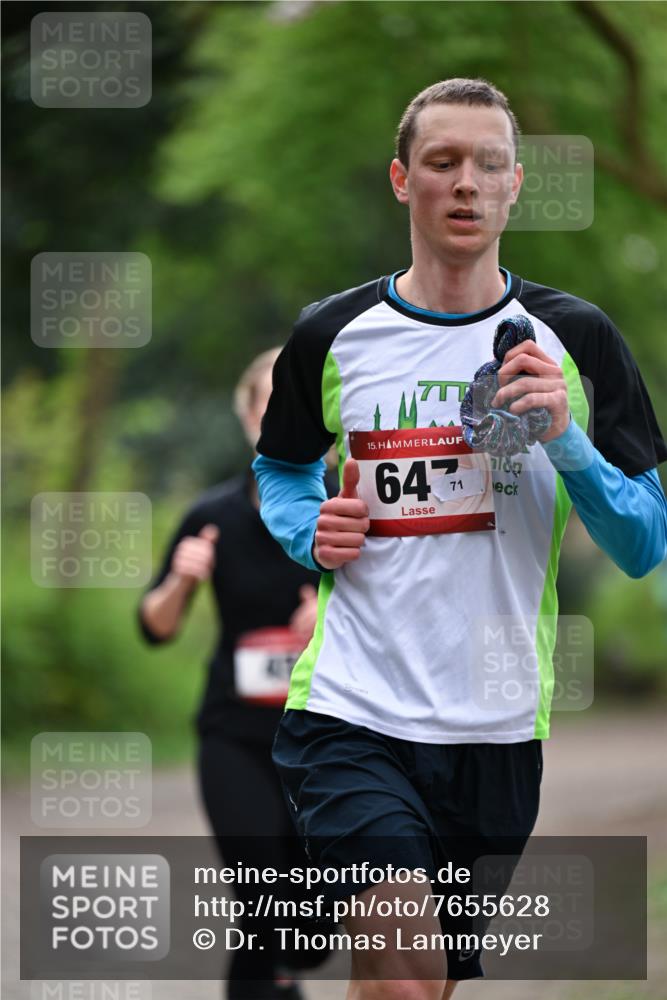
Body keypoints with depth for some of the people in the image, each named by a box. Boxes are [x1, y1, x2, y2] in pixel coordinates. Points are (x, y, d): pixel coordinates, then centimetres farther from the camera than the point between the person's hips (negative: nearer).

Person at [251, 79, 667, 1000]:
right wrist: (309, 533, 0)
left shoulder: (575, 339, 2)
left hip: (498, 723, 2)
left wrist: (564, 437, -15)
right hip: (352, 709, -2)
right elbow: (280, 466, 23)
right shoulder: (332, 336, 3)